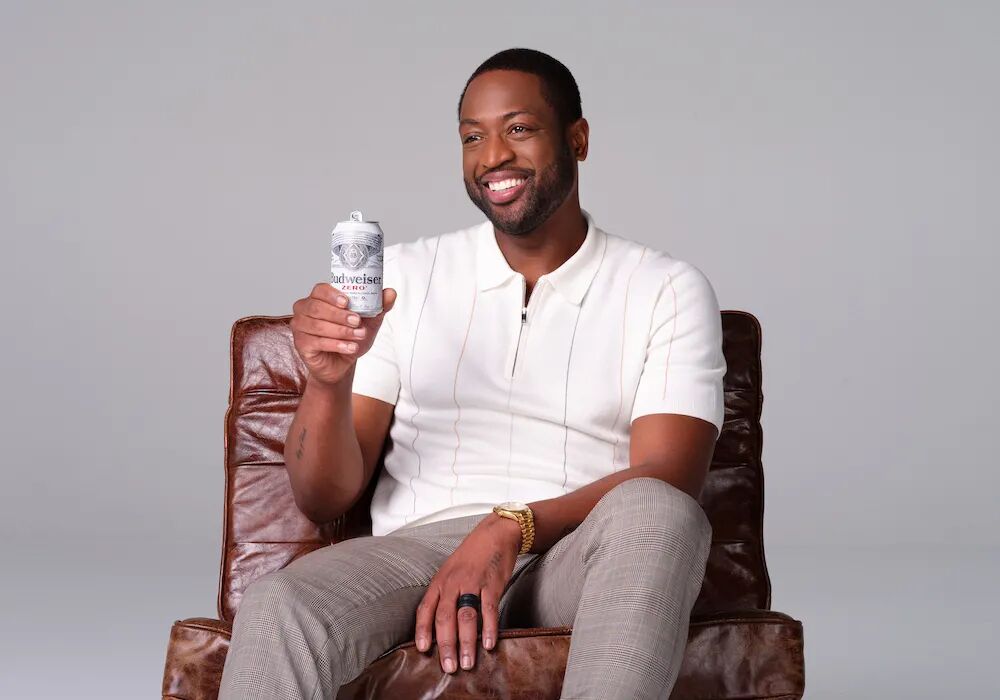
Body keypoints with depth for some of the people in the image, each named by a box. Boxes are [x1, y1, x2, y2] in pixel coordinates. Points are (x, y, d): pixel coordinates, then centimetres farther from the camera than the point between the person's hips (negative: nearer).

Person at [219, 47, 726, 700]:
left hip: (582, 560, 0)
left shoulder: (668, 289, 9)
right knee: (276, 606, -33)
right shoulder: (404, 273, 14)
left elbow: (666, 481, -5)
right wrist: (327, 380, -11)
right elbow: (324, 498, 10)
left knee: (655, 512, -36)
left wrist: (512, 528, -20)